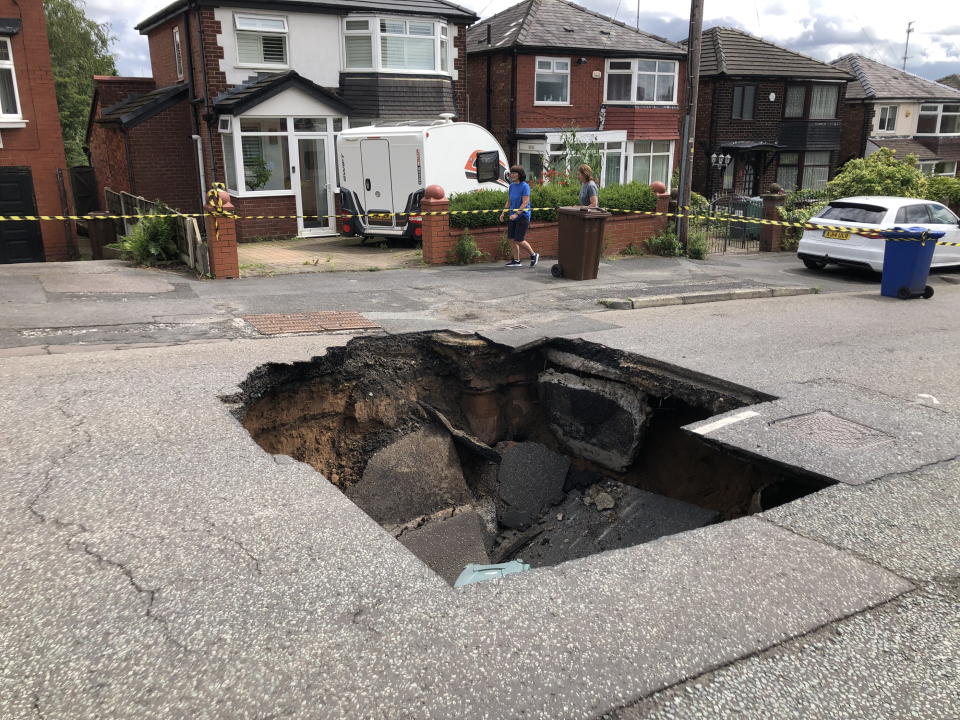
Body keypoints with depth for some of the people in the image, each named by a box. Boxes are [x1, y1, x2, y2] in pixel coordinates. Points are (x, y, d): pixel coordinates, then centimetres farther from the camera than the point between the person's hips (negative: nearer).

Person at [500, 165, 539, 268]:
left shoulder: (525, 186, -13)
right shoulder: (511, 186, 9)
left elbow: (525, 203, -19)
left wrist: (516, 214, -27)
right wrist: (503, 213, 8)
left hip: (522, 216, -7)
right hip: (513, 216, 7)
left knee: (519, 240, -7)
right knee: (514, 239, 7)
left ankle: (534, 255, 13)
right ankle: (516, 261, 16)